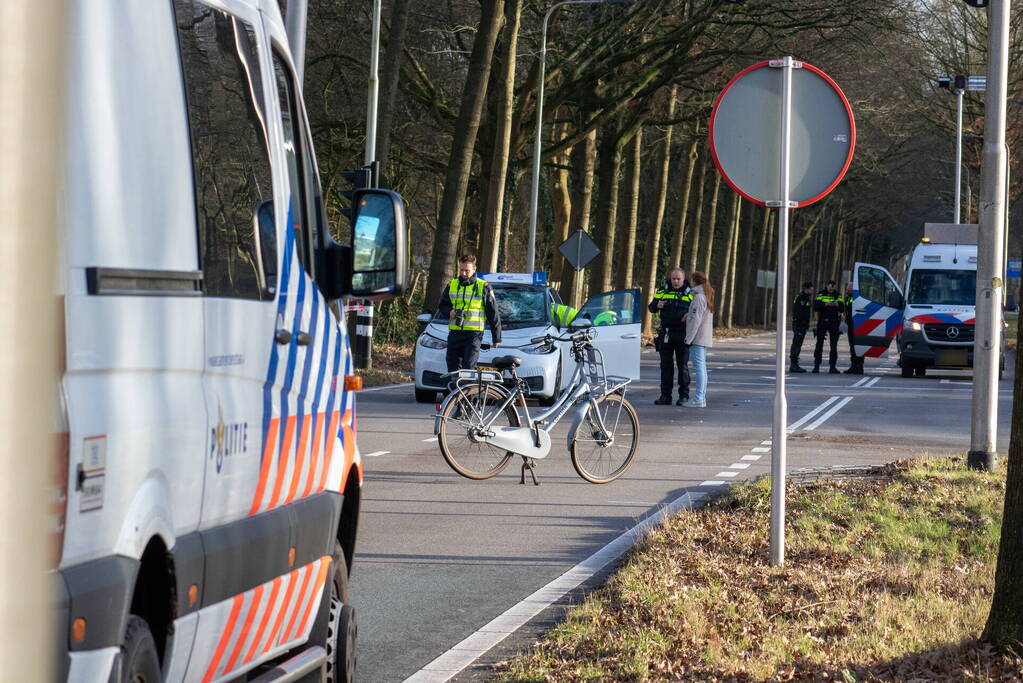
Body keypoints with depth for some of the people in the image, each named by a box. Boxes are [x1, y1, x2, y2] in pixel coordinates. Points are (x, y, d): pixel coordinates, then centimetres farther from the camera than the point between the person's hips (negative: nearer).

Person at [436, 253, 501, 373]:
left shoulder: (483, 287, 2)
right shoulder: (452, 285, 13)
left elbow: (493, 314, 6)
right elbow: (442, 306, 23)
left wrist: (496, 338, 5)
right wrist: (449, 312, -3)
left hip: (474, 334, -4)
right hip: (454, 333, 4)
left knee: (469, 367, -16)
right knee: (453, 368, 6)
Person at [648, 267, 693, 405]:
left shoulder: (690, 293, 3)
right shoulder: (662, 291, 9)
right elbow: (651, 308, 15)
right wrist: (657, 305, -8)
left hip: (682, 333, -3)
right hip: (666, 333, 3)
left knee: (683, 365, 1)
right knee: (666, 365, 5)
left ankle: (684, 395, 6)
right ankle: (665, 395, 10)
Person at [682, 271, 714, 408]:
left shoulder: (699, 297, -13)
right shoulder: (707, 296, 16)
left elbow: (696, 320, -17)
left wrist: (689, 339, -15)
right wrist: (688, 315, 10)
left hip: (698, 339, -10)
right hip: (706, 339, 10)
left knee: (699, 367, -11)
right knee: (702, 367, 13)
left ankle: (699, 398, -14)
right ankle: (702, 396, 16)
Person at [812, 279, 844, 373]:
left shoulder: (838, 295, 6)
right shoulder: (821, 294, 0)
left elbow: (842, 309, 3)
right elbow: (815, 307, -9)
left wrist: (838, 305, -18)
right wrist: (825, 304, -22)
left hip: (834, 322, 2)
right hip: (822, 322, -2)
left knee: (834, 345, 2)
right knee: (819, 344, 1)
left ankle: (833, 366, 6)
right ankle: (816, 366, 4)